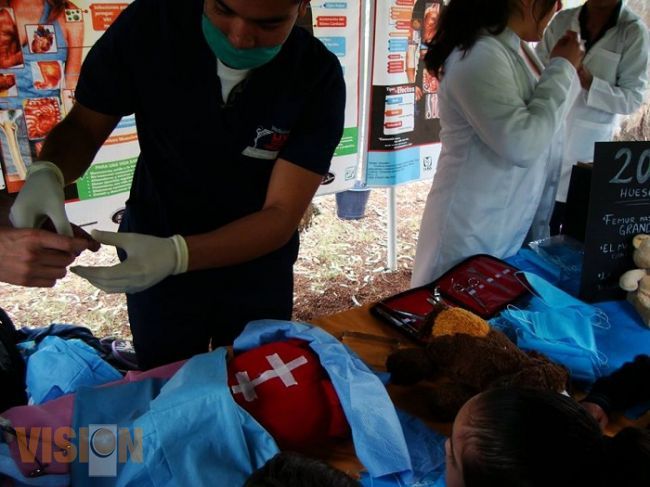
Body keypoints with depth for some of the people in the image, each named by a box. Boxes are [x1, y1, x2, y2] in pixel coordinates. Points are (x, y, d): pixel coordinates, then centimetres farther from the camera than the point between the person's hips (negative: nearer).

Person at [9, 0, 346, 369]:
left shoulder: (318, 78, -22)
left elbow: (281, 216, -23)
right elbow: (83, 127, -7)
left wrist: (176, 254, -38)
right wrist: (46, 174, -29)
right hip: (149, 259, 1)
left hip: (258, 273, 0)